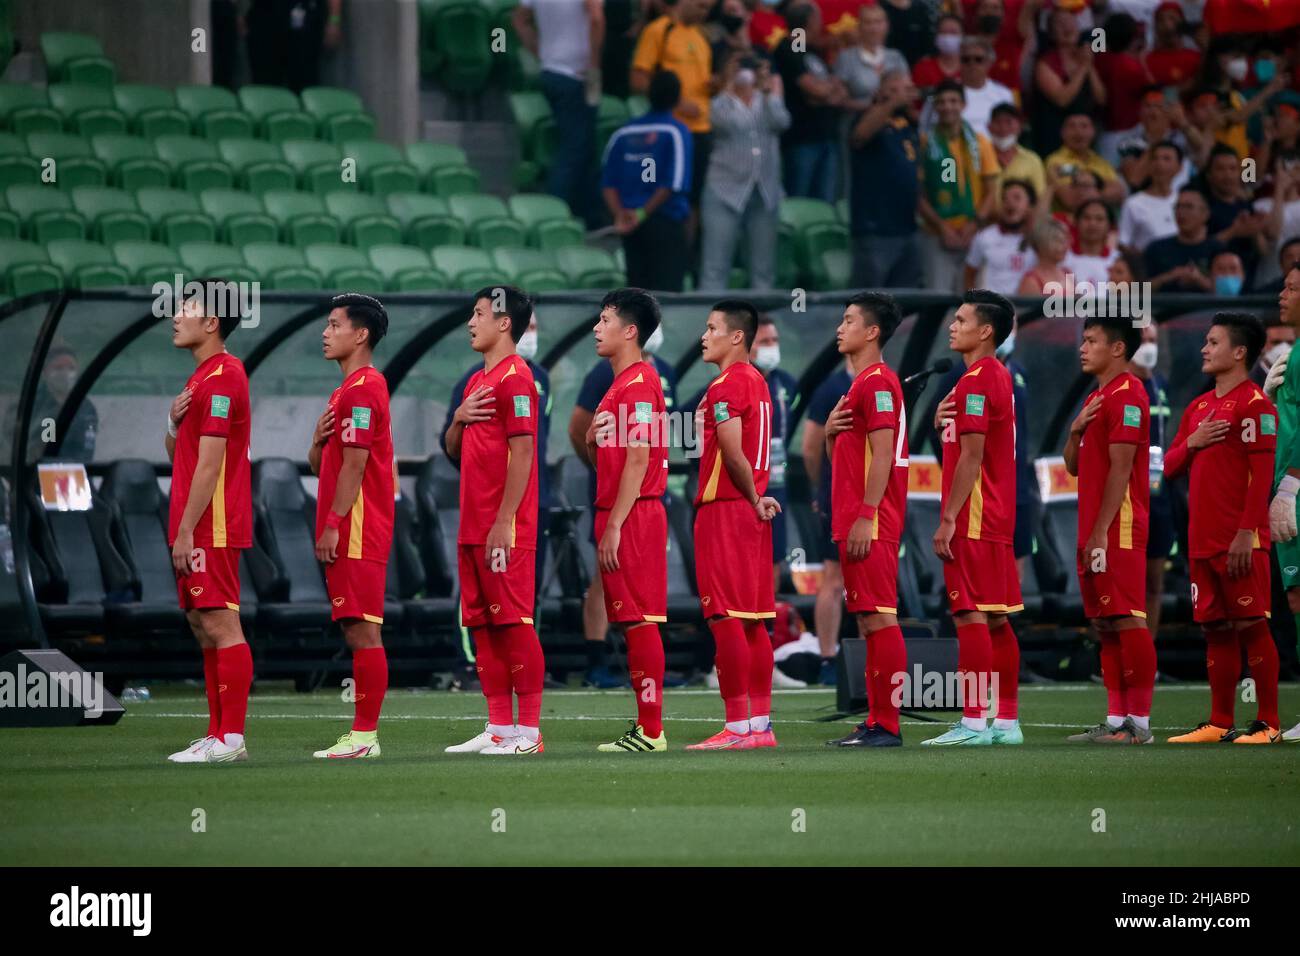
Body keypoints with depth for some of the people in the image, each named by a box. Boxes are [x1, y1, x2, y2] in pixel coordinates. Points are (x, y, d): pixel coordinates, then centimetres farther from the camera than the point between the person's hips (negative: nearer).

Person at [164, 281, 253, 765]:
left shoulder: (222, 376, -14)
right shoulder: (202, 376, 18)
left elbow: (209, 463, -18)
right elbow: (177, 454, 24)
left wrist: (186, 530, -18)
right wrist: (174, 423, 2)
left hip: (211, 527, -10)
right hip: (195, 530, 10)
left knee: (220, 626, -10)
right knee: (205, 628, 10)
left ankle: (231, 738, -11)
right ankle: (218, 733, 13)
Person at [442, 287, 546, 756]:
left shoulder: (514, 377, -10)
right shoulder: (477, 381, 19)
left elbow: (522, 452, -16)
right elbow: (454, 450, 25)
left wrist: (504, 522, -20)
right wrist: (459, 418, 2)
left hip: (504, 529, -10)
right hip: (473, 526, 10)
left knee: (513, 622, -8)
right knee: (481, 625, 9)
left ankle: (528, 730, -7)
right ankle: (499, 727, 13)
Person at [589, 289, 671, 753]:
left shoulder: (639, 384, -13)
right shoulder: (621, 385, 19)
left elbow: (638, 458, -19)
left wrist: (614, 525, -20)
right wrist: (593, 440, 2)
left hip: (632, 516, -10)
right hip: (619, 516, 10)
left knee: (639, 619, -10)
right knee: (633, 621, 10)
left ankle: (650, 731, -10)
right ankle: (646, 726, 11)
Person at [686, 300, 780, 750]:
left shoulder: (725, 387, -14)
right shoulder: (756, 381, 16)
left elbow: (733, 455, -20)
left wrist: (754, 499, -8)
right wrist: (757, 496, 7)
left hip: (725, 510, -9)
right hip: (750, 511, 9)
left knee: (726, 619, -8)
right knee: (753, 621, 10)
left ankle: (738, 727, -9)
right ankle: (761, 724, 11)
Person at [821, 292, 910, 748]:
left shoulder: (877, 381, -11)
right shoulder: (861, 383, 20)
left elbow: (883, 454, -18)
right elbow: (841, 458, 26)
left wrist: (865, 518, -22)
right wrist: (831, 431, 3)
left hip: (871, 523, -10)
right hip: (854, 520, 10)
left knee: (878, 617, -11)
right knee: (868, 620, 10)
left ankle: (887, 726, -12)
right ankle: (876, 722, 12)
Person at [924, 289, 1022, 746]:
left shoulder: (976, 382, -14)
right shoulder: (999, 377, 17)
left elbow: (971, 455, -18)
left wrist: (948, 520, -18)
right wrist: (943, 420, 8)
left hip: (973, 520, -10)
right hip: (997, 519, 10)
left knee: (971, 615, -10)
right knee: (997, 619, 10)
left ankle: (973, 722, -12)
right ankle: (1007, 721, 12)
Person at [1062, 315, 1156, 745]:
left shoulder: (1125, 395, -11)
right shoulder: (1096, 398, 20)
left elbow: (1120, 468, -16)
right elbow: (1074, 465, 22)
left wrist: (1101, 531, -19)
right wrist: (1076, 429, 1)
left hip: (1117, 531, -10)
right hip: (1095, 531, 10)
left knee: (1127, 620, -10)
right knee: (1105, 624, 9)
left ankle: (1139, 723, -11)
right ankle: (1115, 720, 10)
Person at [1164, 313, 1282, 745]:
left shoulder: (1254, 404, -8)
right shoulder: (1198, 407, 18)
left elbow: (1261, 475, -13)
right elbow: (1170, 467, 20)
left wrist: (1246, 534, -19)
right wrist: (1191, 443, -1)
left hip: (1240, 542, -8)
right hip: (1203, 542, 8)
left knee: (1251, 625, -6)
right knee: (1216, 629, 9)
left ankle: (1269, 723, -4)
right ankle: (1219, 723, 13)